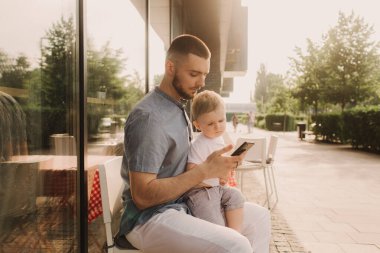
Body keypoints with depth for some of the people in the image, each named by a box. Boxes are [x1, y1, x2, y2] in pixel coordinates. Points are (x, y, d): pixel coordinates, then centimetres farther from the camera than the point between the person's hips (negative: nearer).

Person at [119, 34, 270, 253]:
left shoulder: (179, 108, 9)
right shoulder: (149, 117, -21)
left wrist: (214, 166, -3)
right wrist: (205, 171, -25)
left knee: (260, 217, 11)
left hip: (184, 204, 9)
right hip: (150, 217, -9)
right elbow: (142, 196, -24)